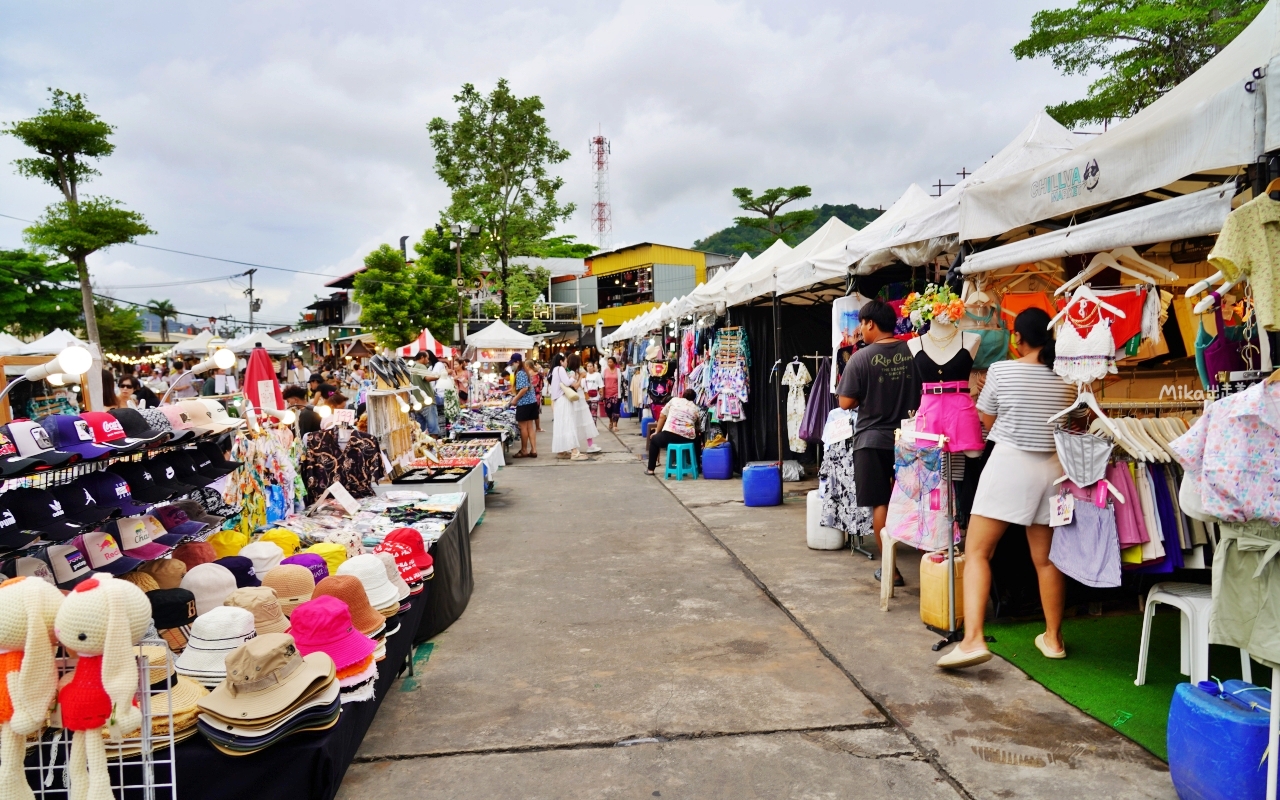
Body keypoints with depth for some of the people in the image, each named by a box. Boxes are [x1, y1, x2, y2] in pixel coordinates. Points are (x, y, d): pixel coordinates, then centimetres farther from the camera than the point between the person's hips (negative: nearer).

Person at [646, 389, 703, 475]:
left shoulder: (674, 400, 17)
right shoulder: (696, 409, 19)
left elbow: (662, 417, 15)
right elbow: (698, 428, 21)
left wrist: (657, 432, 26)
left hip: (669, 435, -1)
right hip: (687, 438, 2)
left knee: (654, 439, 30)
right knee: (697, 440, 37)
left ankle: (650, 469, 27)